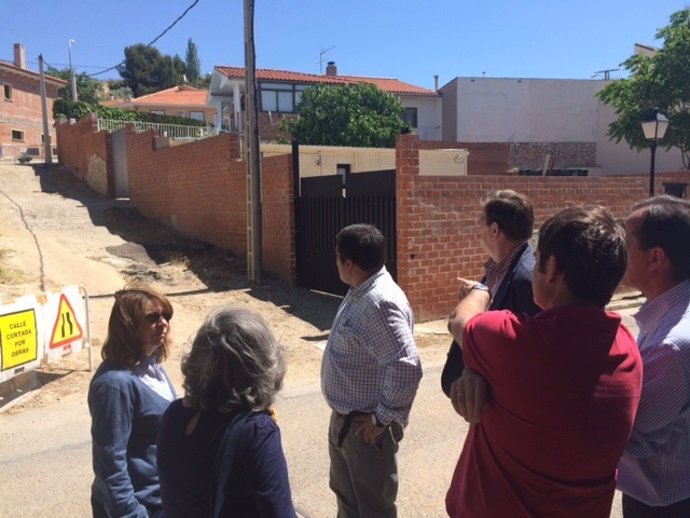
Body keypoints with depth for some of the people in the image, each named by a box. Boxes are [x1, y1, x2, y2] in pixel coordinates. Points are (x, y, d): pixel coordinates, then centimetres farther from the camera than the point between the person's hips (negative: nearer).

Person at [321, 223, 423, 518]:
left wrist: (384, 418, -24)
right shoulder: (359, 293, 4)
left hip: (365, 427, -9)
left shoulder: (380, 304, -29)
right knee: (346, 493, 28)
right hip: (344, 419, 9)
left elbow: (407, 367, -36)